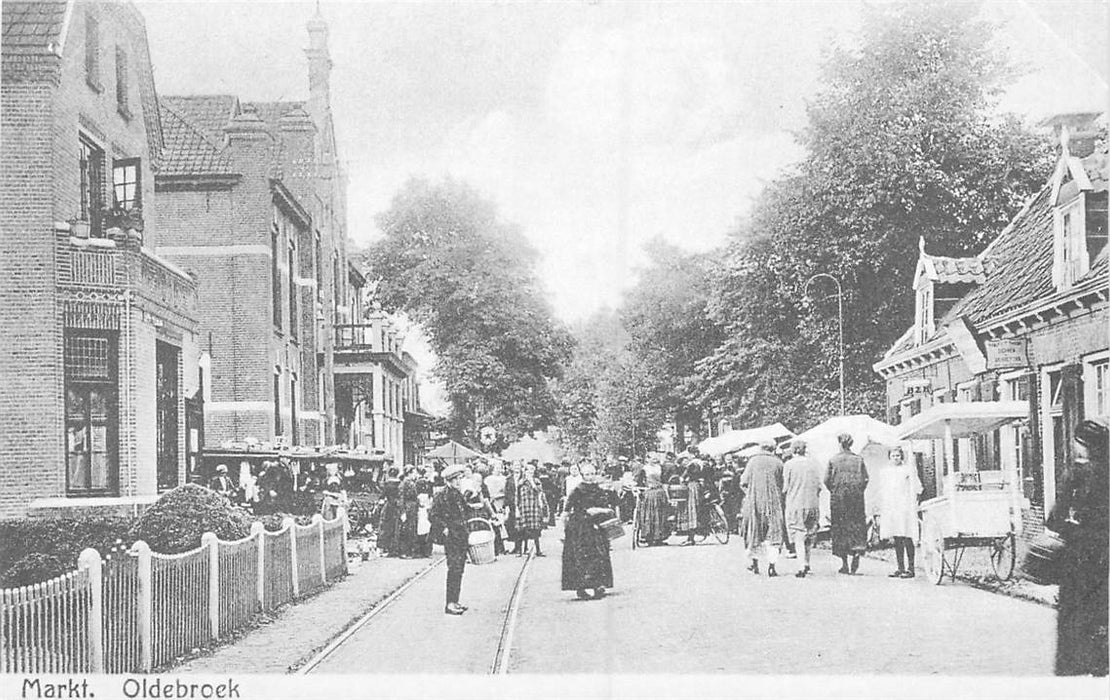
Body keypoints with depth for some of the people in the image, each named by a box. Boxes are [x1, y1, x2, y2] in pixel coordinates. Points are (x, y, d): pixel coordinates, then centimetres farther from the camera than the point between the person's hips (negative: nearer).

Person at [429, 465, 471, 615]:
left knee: (459, 570, 10)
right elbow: (432, 516, -11)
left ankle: (454, 602, 17)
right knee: (454, 569, -11)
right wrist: (444, 528, -18)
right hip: (450, 537, -8)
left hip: (461, 537, 8)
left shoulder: (460, 496, 14)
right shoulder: (442, 496, -10)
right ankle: (450, 604, -8)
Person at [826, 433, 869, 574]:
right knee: (857, 524, 9)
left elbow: (827, 480, -5)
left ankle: (844, 563, 4)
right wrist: (859, 491, 12)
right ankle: (856, 553, -15)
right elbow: (865, 479, -1)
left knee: (840, 527, 5)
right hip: (856, 497, 1)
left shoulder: (833, 460, -3)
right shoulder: (858, 459, 1)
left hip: (838, 498, -1)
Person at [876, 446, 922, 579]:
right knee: (897, 540, 5)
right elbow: (882, 493, 17)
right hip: (890, 509, 5)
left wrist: (913, 505, -6)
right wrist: (881, 511, 14)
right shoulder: (884, 472, 15)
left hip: (905, 507, -4)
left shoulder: (909, 470, 2)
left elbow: (916, 490, 2)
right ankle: (900, 568, 10)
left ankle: (910, 568, -4)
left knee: (907, 539, -7)